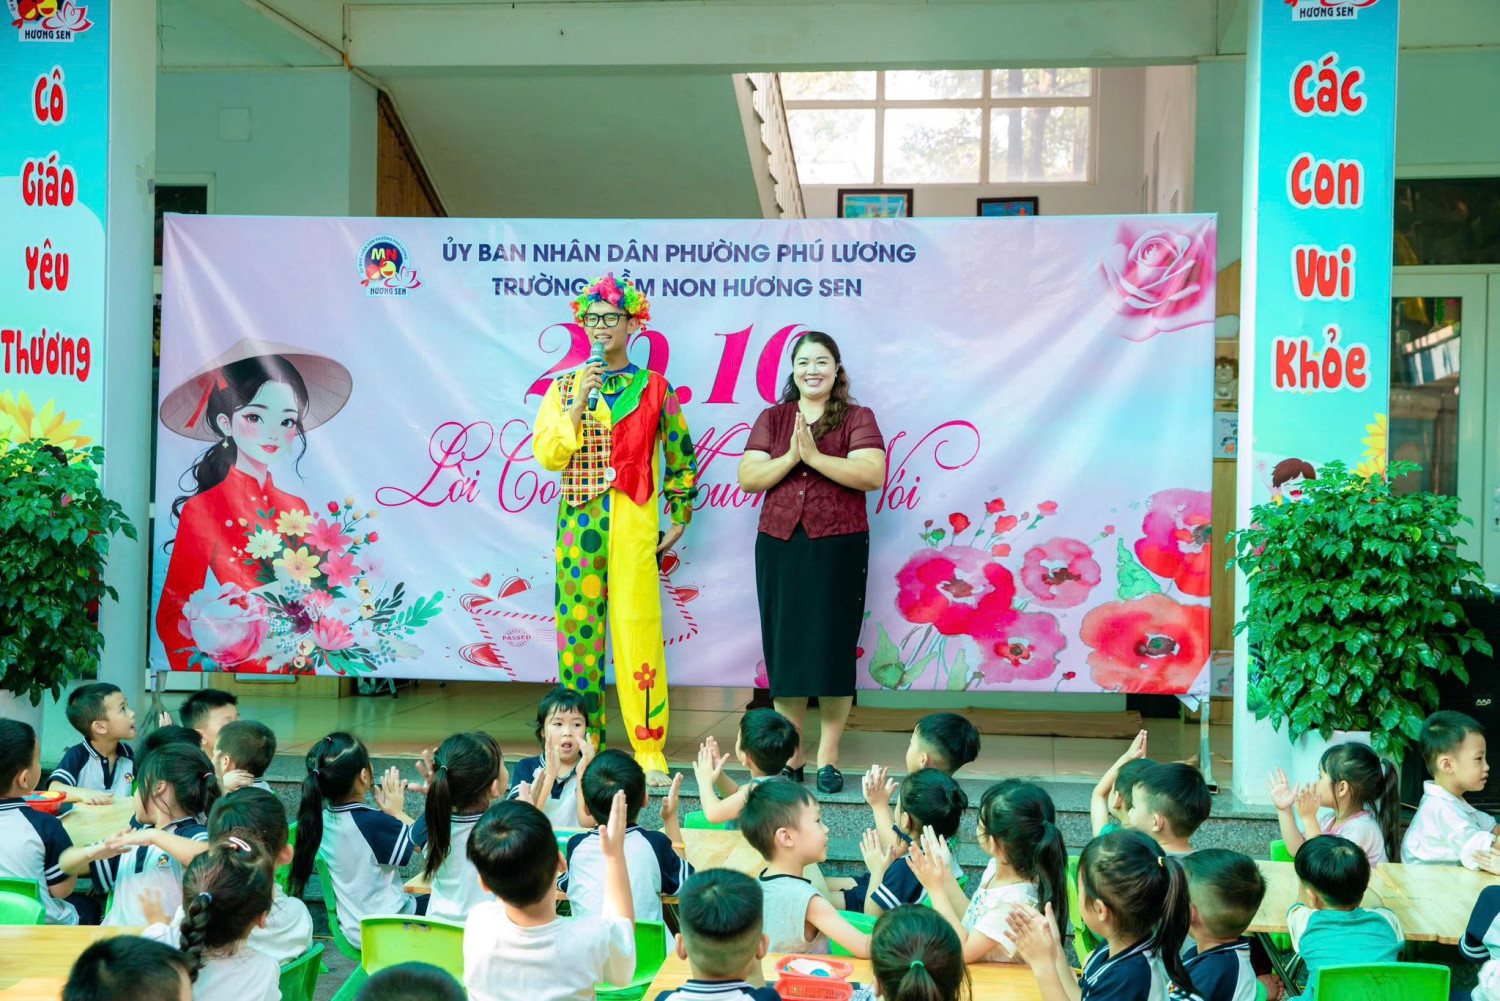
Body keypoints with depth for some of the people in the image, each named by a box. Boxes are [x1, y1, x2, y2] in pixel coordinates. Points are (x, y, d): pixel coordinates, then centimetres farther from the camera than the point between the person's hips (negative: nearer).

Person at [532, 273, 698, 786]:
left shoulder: (655, 388, 7)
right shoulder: (564, 387, 10)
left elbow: (681, 457, 13)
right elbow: (547, 455, -1)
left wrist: (679, 518, 10)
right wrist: (578, 402, -9)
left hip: (635, 521, -2)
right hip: (578, 520, 2)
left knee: (638, 630, -8)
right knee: (578, 627, 2)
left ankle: (650, 751, -3)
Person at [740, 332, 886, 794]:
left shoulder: (858, 418, 4)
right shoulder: (772, 419, 12)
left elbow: (873, 474, -12)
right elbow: (747, 478, 2)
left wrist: (815, 456, -16)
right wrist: (791, 457, -13)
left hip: (839, 547, -3)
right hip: (780, 545, 3)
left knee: (833, 648, -2)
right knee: (784, 647, 4)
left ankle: (828, 757, 7)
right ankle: (790, 755, 13)